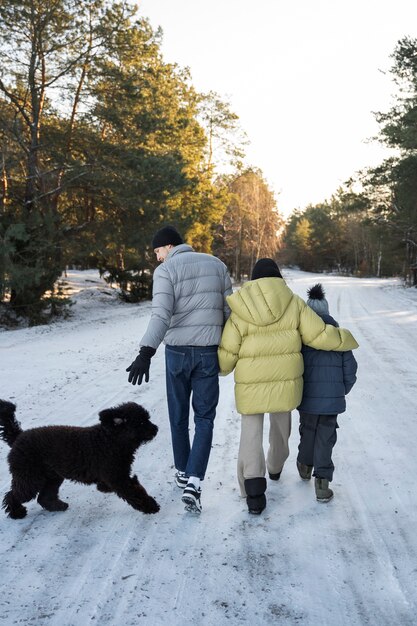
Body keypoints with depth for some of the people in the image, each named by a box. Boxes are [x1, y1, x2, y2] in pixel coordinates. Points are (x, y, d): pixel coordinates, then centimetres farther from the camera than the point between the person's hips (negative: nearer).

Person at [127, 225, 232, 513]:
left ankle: (183, 473, 31)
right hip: (209, 352, 2)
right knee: (204, 418, 6)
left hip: (177, 351, -2)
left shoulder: (166, 270, -7)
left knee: (179, 416, 16)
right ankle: (194, 483, -8)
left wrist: (146, 352, -25)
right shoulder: (217, 265, 7)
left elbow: (161, 315, -20)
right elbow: (229, 310, 7)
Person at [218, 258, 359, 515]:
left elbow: (228, 352, -6)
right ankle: (275, 466, 49)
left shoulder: (240, 310, -6)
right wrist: (346, 339, 13)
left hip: (251, 382, -2)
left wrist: (220, 368, 17)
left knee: (251, 431, 6)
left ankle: (254, 490, -8)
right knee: (281, 423, 25)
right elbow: (319, 335, -5)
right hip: (285, 379, 2)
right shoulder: (294, 303, -3)